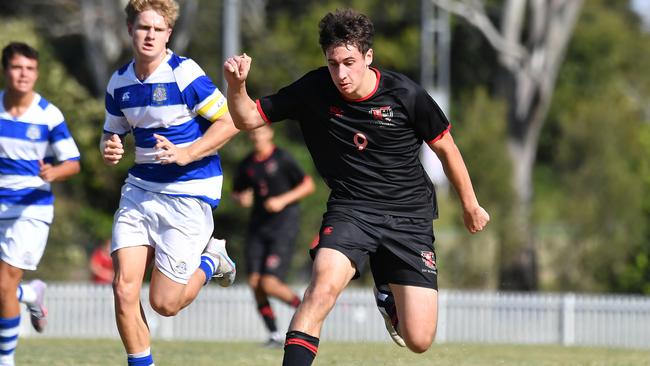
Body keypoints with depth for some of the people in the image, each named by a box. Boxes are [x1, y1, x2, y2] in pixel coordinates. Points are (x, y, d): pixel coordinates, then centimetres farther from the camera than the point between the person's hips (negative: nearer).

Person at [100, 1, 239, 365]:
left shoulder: (185, 73, -14)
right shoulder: (120, 82, 5)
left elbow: (230, 122, -12)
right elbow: (113, 133, 19)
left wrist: (185, 154, -21)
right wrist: (110, 148, -5)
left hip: (189, 194, -5)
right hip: (140, 189, 5)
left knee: (164, 304, -3)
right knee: (124, 287, -9)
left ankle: (210, 261, 26)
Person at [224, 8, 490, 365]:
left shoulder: (405, 95, -11)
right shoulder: (313, 90, -7)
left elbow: (445, 148, 5)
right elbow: (247, 118, -2)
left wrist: (471, 206, 15)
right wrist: (236, 85, -24)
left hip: (409, 216, 0)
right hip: (350, 211, 0)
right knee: (323, 285, -33)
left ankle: (387, 295, 31)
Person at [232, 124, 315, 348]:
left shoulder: (282, 159, -6)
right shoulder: (247, 164, 10)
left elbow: (308, 185, -2)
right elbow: (237, 192, 23)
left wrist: (283, 200, -14)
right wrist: (241, 199, -1)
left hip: (283, 223, -6)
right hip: (258, 226, 6)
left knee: (270, 284, -15)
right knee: (255, 283, -5)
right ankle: (275, 335, 6)